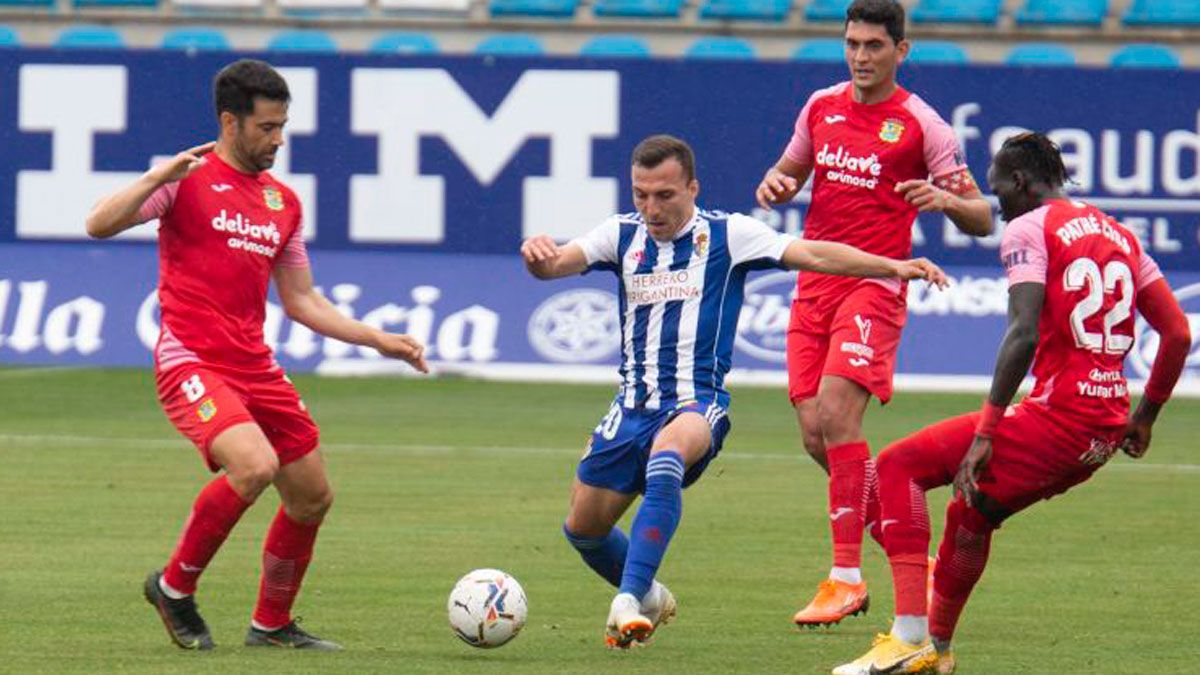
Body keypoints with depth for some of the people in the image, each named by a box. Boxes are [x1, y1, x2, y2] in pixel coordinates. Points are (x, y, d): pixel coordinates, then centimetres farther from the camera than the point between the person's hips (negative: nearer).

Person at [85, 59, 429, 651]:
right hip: (191, 362, -7)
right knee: (255, 464, -29)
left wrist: (378, 340, 15)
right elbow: (100, 225, -14)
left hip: (254, 366, 7)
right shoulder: (188, 179, -3)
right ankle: (175, 586, -8)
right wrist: (161, 176, -24)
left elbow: (301, 301, 22)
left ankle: (272, 624, 28)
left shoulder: (283, 202, 15)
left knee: (313, 496, 9)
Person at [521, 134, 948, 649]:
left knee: (666, 455, -38)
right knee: (583, 528, 8)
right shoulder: (622, 234, 7)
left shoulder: (726, 234, -2)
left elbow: (811, 255, -10)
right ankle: (648, 599, 38)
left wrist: (894, 266, -22)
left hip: (697, 402, -5)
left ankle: (629, 599, -43)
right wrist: (537, 255, -30)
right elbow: (556, 263, -5)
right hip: (633, 406, 5)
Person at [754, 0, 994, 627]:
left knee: (835, 410, -21)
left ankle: (847, 577, -17)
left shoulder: (920, 124, -4)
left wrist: (946, 200, -25)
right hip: (814, 285, 6)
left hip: (874, 286, -6)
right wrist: (775, 184, 2)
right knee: (815, 433, 0)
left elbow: (982, 218, -2)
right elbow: (789, 171, 27)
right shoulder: (822, 106, 11)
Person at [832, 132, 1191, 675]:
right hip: (1107, 431, 8)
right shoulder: (1120, 237, 18)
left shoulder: (1029, 229, -4)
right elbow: (1179, 335, 16)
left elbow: (1024, 334, -18)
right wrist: (1144, 416, 27)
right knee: (972, 511, 29)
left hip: (1055, 416, -8)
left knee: (900, 466, -1)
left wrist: (984, 434, -18)